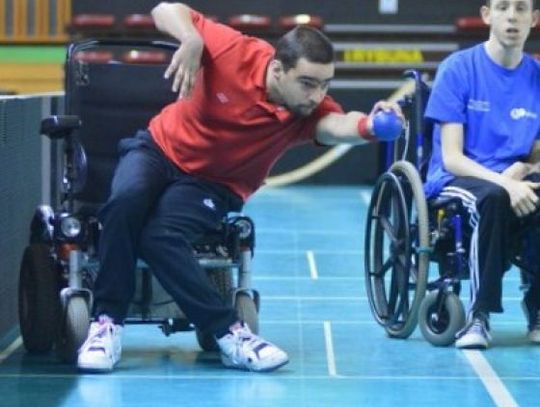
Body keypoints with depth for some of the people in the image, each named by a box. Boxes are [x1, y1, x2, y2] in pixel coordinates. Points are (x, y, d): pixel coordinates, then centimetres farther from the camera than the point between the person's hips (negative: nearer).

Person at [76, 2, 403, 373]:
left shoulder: (309, 111, -21)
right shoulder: (236, 52, -23)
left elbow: (336, 126, -45)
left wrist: (367, 126, -69)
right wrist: (191, 40, -36)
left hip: (211, 184, 0)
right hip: (160, 148, 0)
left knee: (159, 236, -30)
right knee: (127, 200, -31)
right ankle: (107, 321, -22)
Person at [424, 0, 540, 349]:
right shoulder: (458, 69, -4)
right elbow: (451, 158, -10)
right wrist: (505, 183, -26)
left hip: (512, 180, 4)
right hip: (457, 180, -4)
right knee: (494, 197, -38)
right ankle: (479, 315, -27)